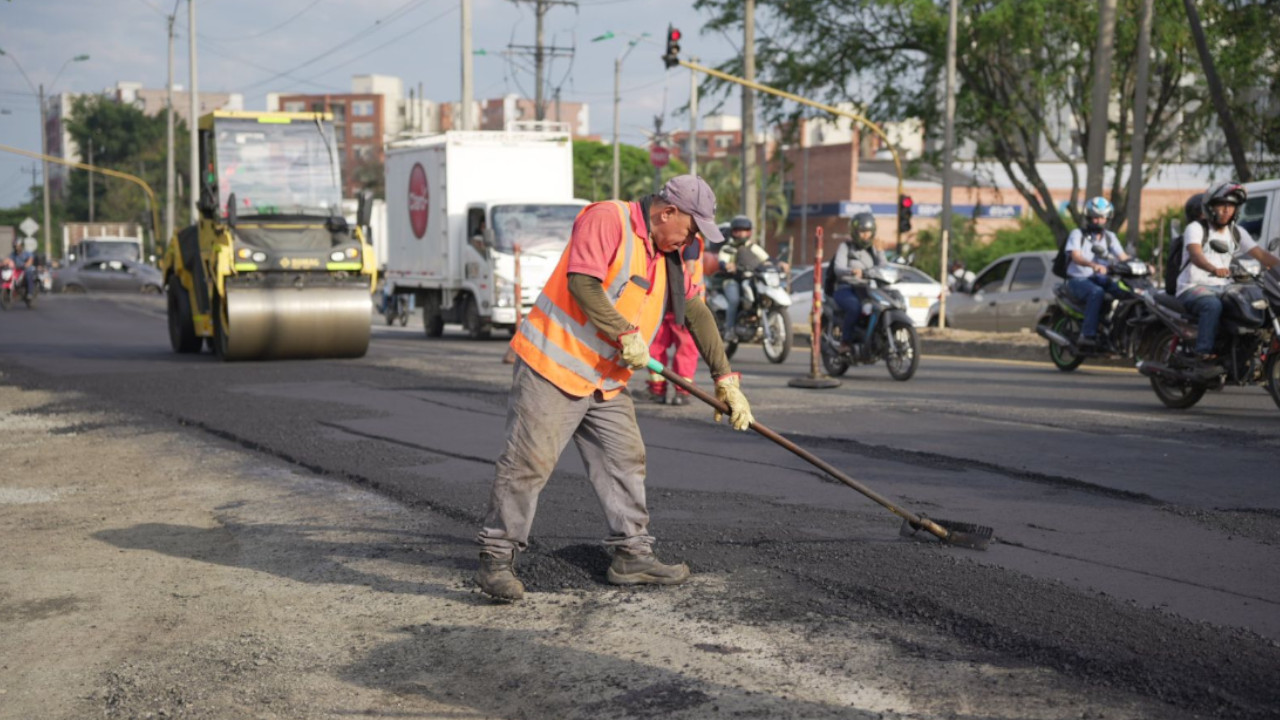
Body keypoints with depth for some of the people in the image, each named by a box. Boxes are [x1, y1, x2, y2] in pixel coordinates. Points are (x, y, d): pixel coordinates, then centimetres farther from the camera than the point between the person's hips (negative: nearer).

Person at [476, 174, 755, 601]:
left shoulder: (668, 256, 13)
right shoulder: (607, 219, -13)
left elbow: (697, 314, 14)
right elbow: (583, 282, -23)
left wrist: (725, 379, 11)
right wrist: (626, 334, -26)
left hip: (606, 382, 9)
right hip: (553, 366, -9)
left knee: (625, 461, 8)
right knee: (529, 462, -8)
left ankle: (632, 555, 18)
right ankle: (496, 560, -1)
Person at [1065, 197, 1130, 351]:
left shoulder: (1110, 237, 16)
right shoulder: (1077, 234, 0)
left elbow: (1123, 257, 5)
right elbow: (1075, 256, -18)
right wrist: (1093, 265, -38)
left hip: (1100, 278, 5)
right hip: (1078, 279, -5)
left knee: (1126, 291, -26)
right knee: (1096, 292, -38)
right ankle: (1088, 335, -42)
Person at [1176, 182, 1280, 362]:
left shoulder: (1237, 233, 15)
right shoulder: (1196, 228, -4)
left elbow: (1261, 255, 6)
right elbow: (1195, 255, -24)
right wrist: (1214, 269, -45)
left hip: (1222, 287, 6)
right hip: (1193, 287, -6)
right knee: (1212, 305, -38)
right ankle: (1204, 351, -41)